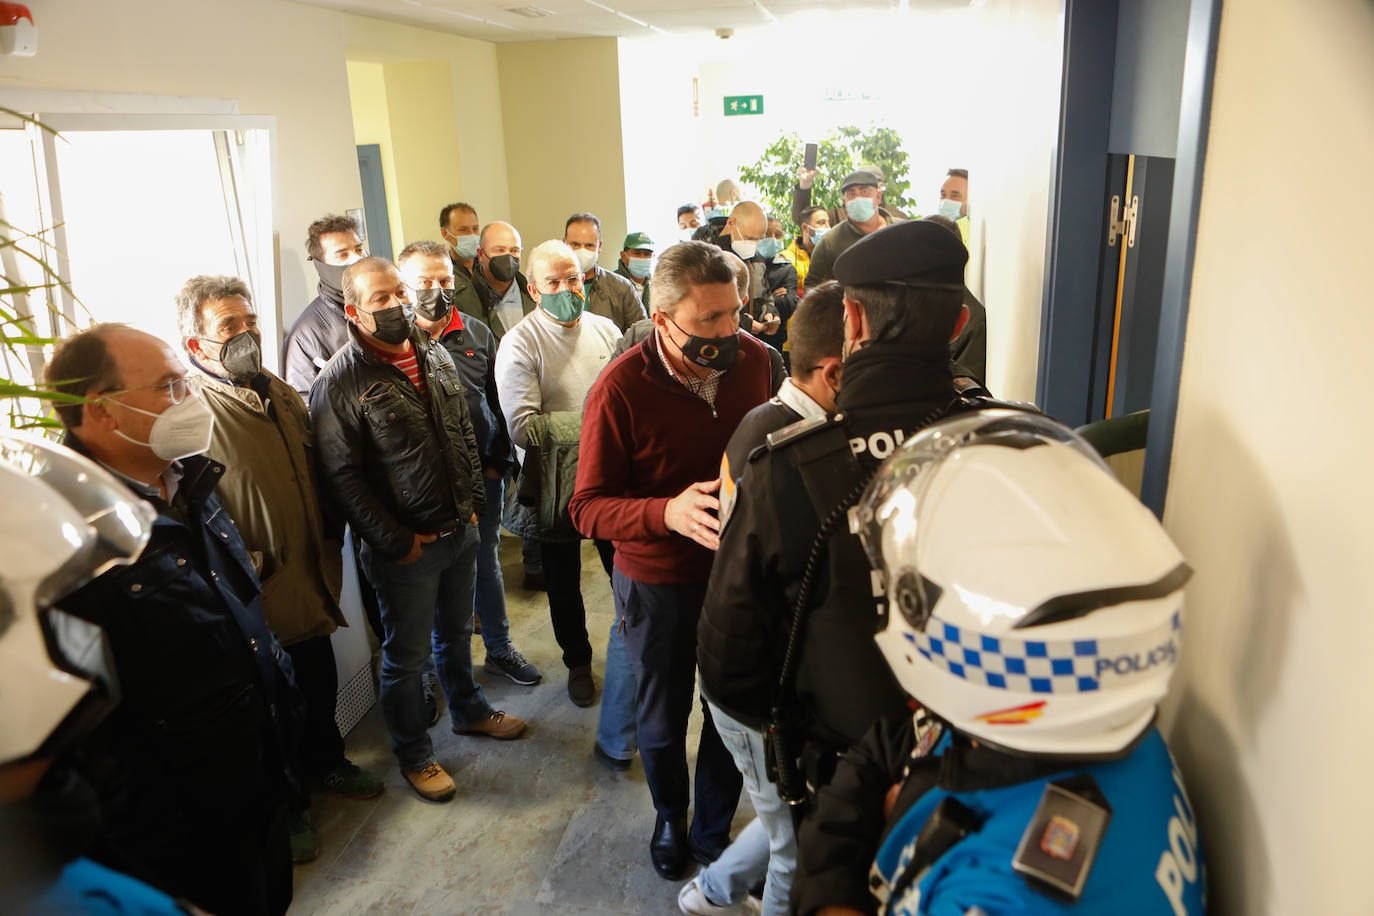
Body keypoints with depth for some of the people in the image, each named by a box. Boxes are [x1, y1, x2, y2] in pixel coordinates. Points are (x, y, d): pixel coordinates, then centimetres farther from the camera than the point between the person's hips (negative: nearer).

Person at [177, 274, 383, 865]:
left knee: (320, 683, 24)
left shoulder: (282, 395, 6)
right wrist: (247, 568, -22)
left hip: (310, 583, 7)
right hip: (257, 596, -7)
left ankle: (325, 761, 50)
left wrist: (328, 546, 11)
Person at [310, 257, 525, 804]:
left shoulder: (436, 358, 5)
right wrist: (395, 541, -16)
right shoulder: (340, 383, -17)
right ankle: (413, 753, 32)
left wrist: (474, 503, 9)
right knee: (407, 654, 11)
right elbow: (340, 477, -18)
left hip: (460, 531, 6)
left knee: (457, 633, 25)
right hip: (405, 548, -6)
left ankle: (469, 710, 48)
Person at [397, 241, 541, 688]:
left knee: (486, 562, 17)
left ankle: (500, 649, 33)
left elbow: (499, 401, 10)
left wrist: (497, 463, 6)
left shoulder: (477, 333, 5)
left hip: (484, 473, 4)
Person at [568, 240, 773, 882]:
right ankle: (669, 818, 51)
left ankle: (712, 831, 44)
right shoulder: (620, 389, -22)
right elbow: (588, 508, -19)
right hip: (658, 582, -2)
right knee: (663, 720, 19)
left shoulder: (754, 359, -10)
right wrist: (668, 512, -36)